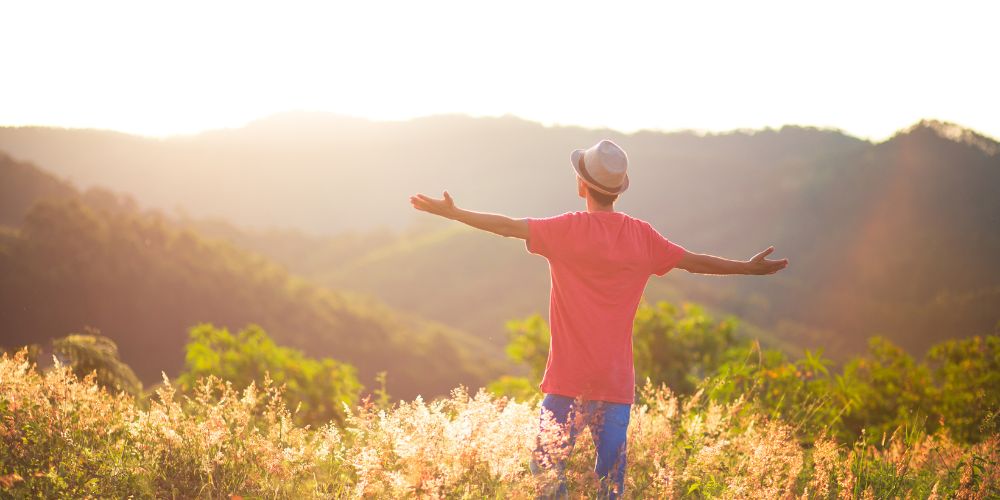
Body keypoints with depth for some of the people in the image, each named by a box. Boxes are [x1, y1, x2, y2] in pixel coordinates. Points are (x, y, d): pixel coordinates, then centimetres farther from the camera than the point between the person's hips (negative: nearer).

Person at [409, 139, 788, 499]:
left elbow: (509, 227, -8)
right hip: (617, 379, 3)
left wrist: (451, 212, 1)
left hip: (569, 379, -3)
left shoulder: (570, 229, -8)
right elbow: (696, 262, 9)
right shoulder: (641, 235, 2)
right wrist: (750, 268, 23)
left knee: (548, 468, 4)